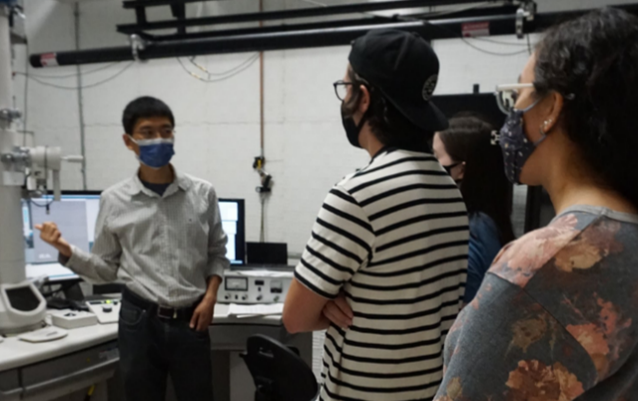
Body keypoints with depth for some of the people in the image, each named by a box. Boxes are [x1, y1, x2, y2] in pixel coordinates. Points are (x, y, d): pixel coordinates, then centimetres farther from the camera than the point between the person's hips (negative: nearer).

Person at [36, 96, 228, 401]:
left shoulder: (202, 193, -1)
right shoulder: (114, 200, -2)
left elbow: (217, 253, 10)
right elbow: (106, 269, 5)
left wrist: (210, 296, -3)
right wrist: (66, 251, -10)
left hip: (190, 320, 0)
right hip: (139, 321, 0)